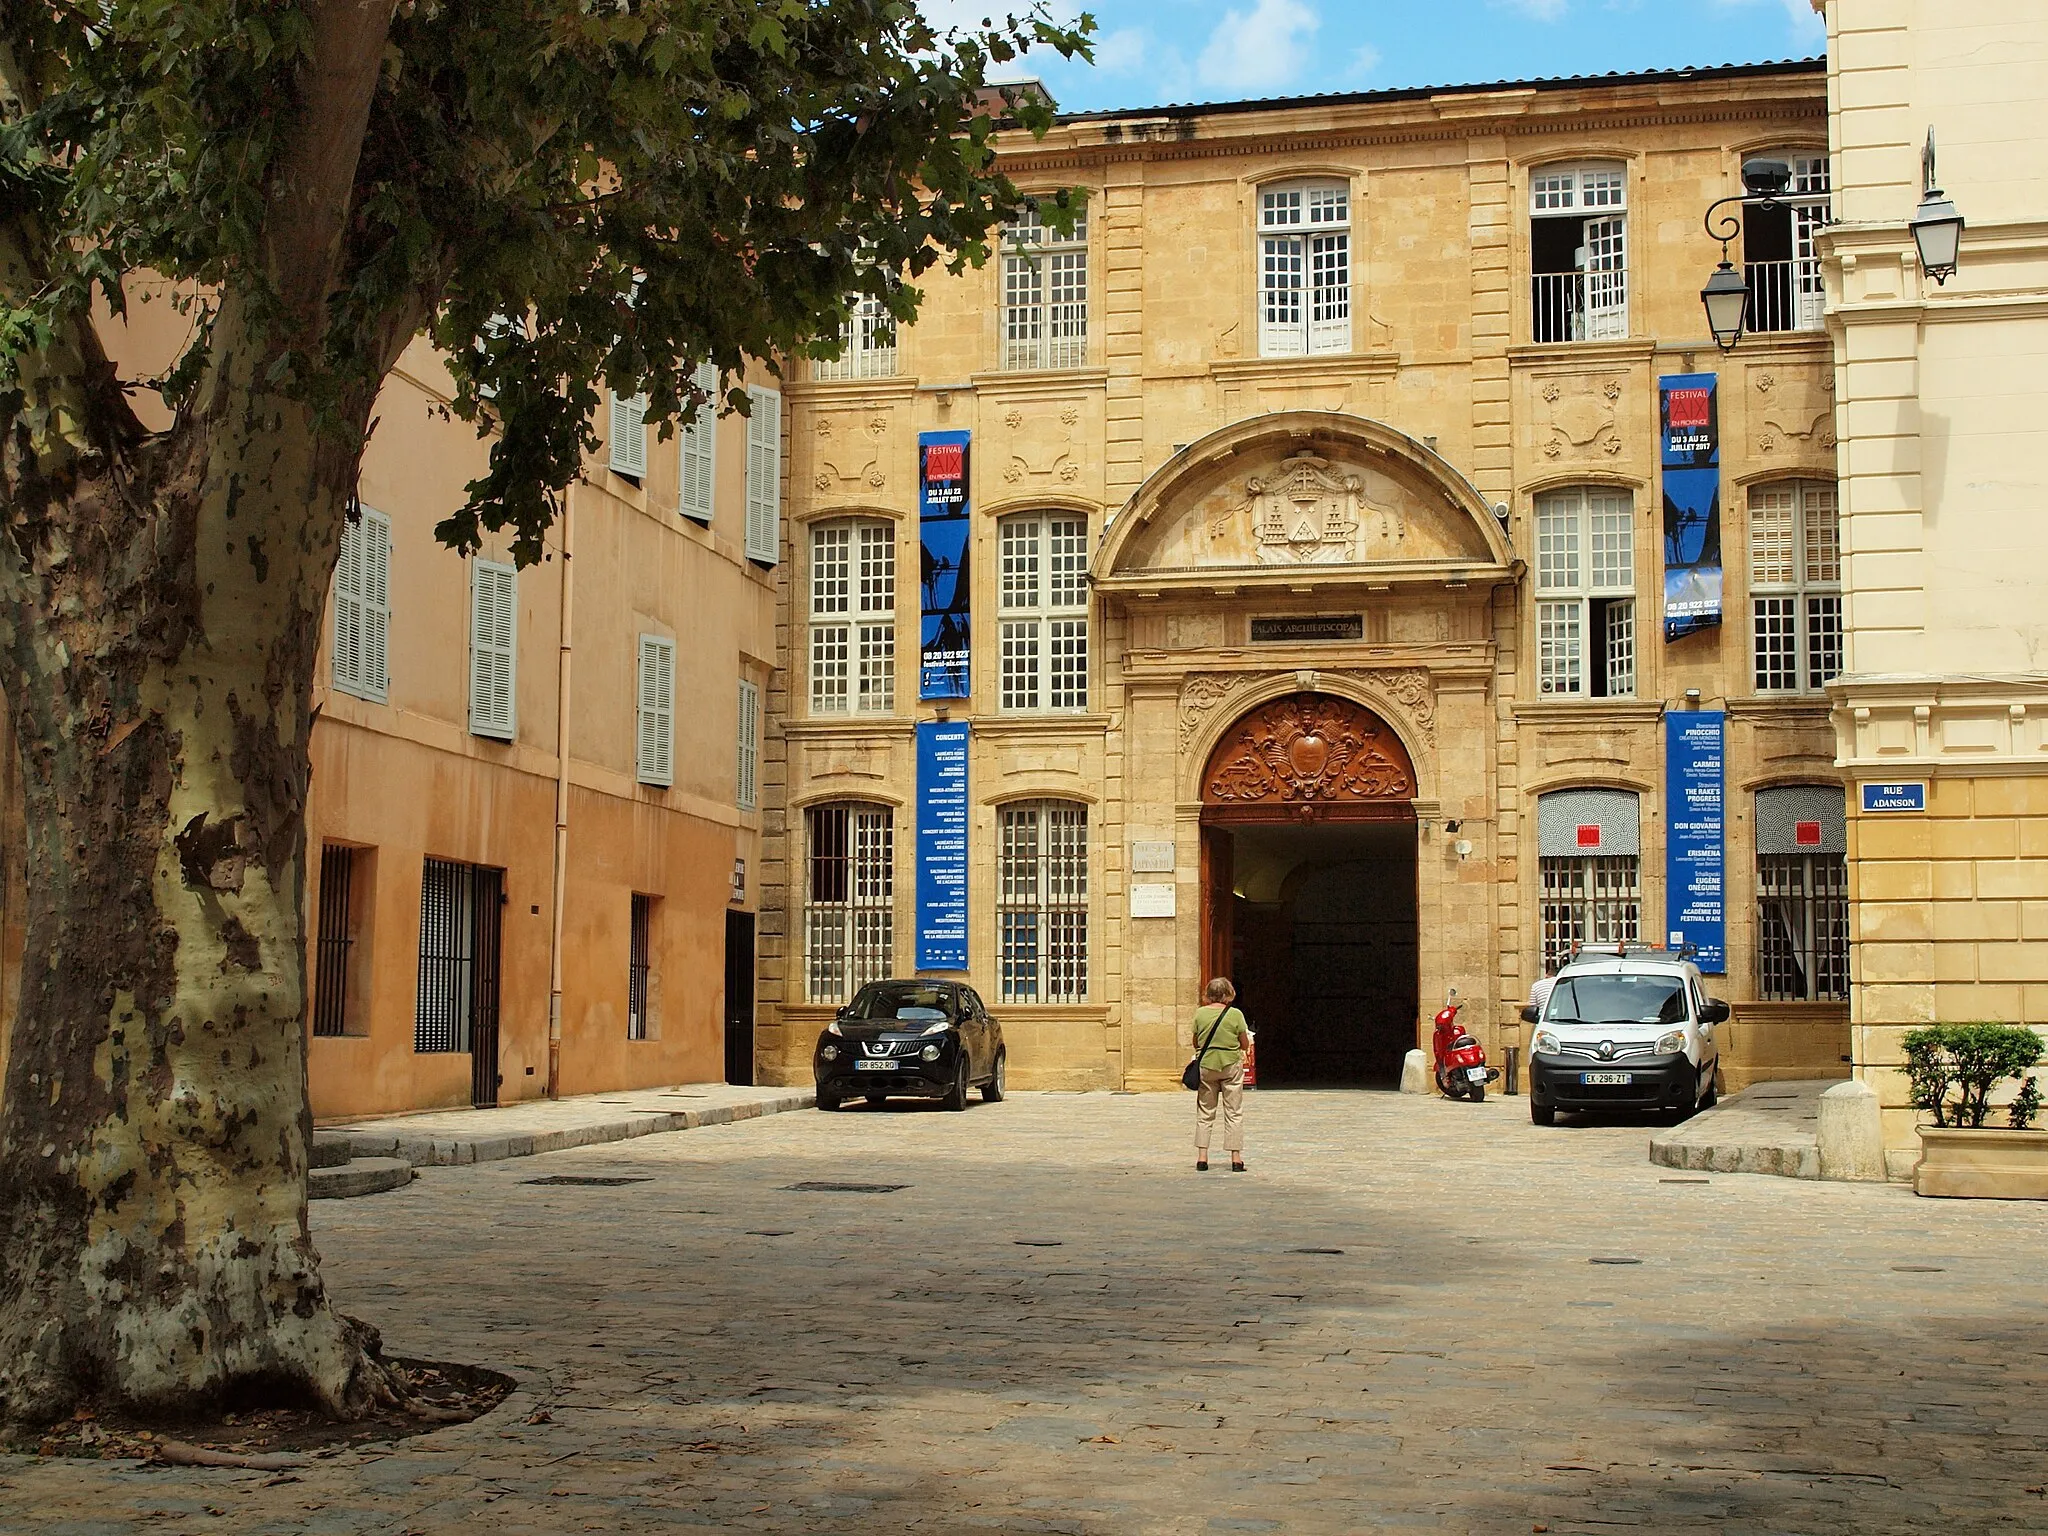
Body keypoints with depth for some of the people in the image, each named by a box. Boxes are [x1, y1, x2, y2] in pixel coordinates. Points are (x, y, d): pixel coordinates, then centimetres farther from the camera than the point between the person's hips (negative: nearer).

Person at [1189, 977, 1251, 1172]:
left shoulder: (1200, 1013, -3)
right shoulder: (1236, 1014, -7)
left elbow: (1195, 1043, 4)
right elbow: (1244, 1044, -1)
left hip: (1206, 1066, 2)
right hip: (1231, 1066, -2)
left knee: (1205, 1113, 10)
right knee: (1234, 1113, 5)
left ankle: (1202, 1158, 6)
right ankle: (1236, 1158, 3)